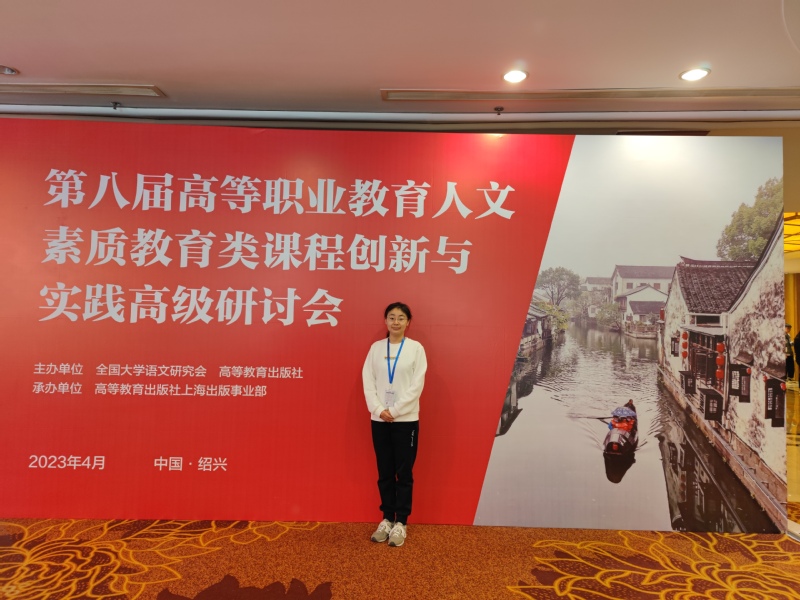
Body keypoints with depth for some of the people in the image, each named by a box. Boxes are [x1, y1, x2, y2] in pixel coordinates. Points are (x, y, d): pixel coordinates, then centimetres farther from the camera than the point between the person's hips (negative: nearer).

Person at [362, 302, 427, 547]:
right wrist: (378, 409, -12)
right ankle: (387, 519, 25)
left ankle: (401, 523, 19)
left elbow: (417, 385, -9)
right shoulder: (376, 348, 4)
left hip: (406, 419, -2)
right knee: (384, 473, 11)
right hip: (379, 419, 3)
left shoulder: (416, 348, -3)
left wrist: (395, 410, -13)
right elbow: (368, 381, 0)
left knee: (404, 473, 5)